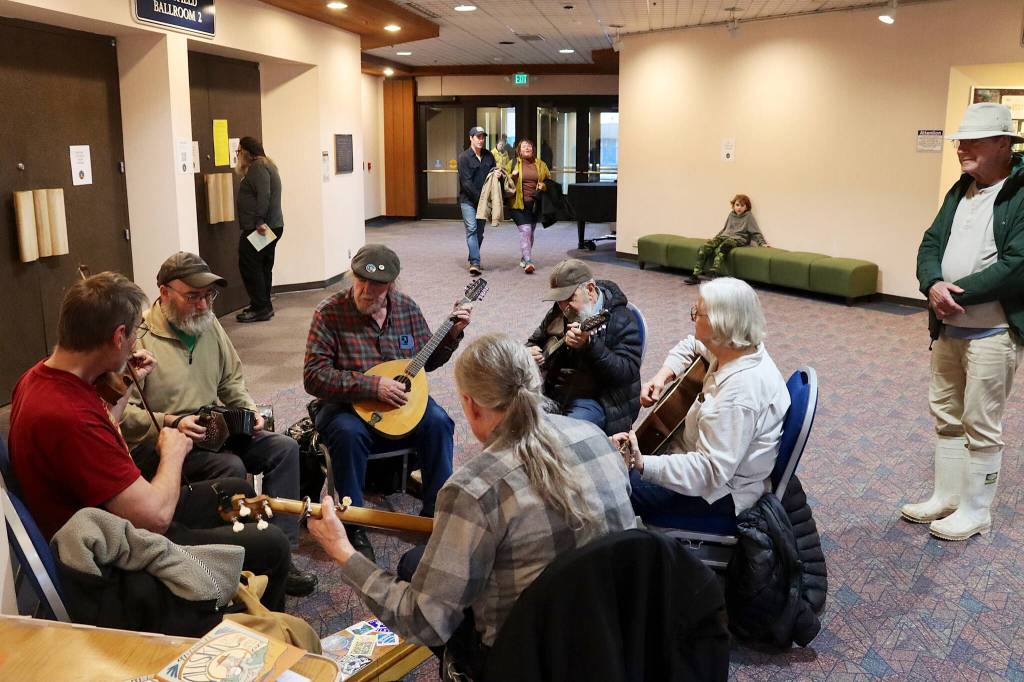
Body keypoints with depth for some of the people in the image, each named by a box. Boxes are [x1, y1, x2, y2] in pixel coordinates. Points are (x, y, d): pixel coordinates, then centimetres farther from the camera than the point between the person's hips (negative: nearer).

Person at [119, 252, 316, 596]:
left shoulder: (209, 323, 8)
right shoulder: (139, 337, -14)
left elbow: (232, 380, 19)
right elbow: (122, 411, -18)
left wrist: (250, 411, 2)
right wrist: (171, 422, -27)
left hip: (213, 430, 7)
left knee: (284, 448, -10)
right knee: (231, 466, -32)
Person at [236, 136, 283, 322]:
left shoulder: (257, 167, -11)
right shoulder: (266, 165, 22)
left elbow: (263, 195, -24)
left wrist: (259, 221, -26)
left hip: (259, 228, -11)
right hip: (272, 226, 11)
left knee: (249, 266, -7)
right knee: (263, 267, 13)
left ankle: (260, 308, -6)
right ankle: (264, 306, 18)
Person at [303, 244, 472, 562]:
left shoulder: (407, 308, 2)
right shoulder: (330, 312, -11)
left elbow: (427, 361, 14)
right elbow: (314, 376, -18)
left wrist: (453, 334, -3)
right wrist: (373, 386, -24)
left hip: (401, 401, 3)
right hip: (349, 405, -3)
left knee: (438, 422, -24)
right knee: (347, 433, -35)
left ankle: (435, 514, -9)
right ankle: (354, 527, -18)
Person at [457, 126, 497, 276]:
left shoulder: (489, 156, 9)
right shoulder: (464, 157, -7)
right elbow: (466, 182, -12)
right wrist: (479, 196, -15)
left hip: (483, 200, 5)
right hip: (468, 200, -5)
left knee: (480, 231, 8)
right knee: (472, 229, -13)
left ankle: (473, 260, 21)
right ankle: (475, 263, -19)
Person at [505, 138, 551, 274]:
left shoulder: (541, 165, 10)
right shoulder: (513, 163, 4)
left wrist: (544, 185, -4)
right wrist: (512, 176, -12)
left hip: (535, 204, 4)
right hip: (519, 204, -4)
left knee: (530, 232, 14)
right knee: (525, 231, -17)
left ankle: (524, 258, 32)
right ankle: (528, 262, -23)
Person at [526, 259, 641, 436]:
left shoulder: (621, 320, -12)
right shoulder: (558, 313, 8)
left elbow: (628, 373, -22)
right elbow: (535, 340, 25)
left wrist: (589, 345, -34)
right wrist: (530, 352, -1)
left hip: (597, 399, -6)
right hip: (552, 391, 7)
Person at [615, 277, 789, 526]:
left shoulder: (740, 394, -34)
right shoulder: (736, 348, -5)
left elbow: (710, 472, -35)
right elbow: (689, 346, 17)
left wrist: (640, 465, -40)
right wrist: (663, 375, -1)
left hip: (722, 492, -9)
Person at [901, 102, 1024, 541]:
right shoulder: (960, 190, 11)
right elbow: (931, 244, 5)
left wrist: (955, 294, -18)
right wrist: (933, 285, -16)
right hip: (946, 327, 8)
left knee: (981, 425, 2)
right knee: (946, 416, 16)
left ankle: (975, 512, 17)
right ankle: (946, 498, 30)